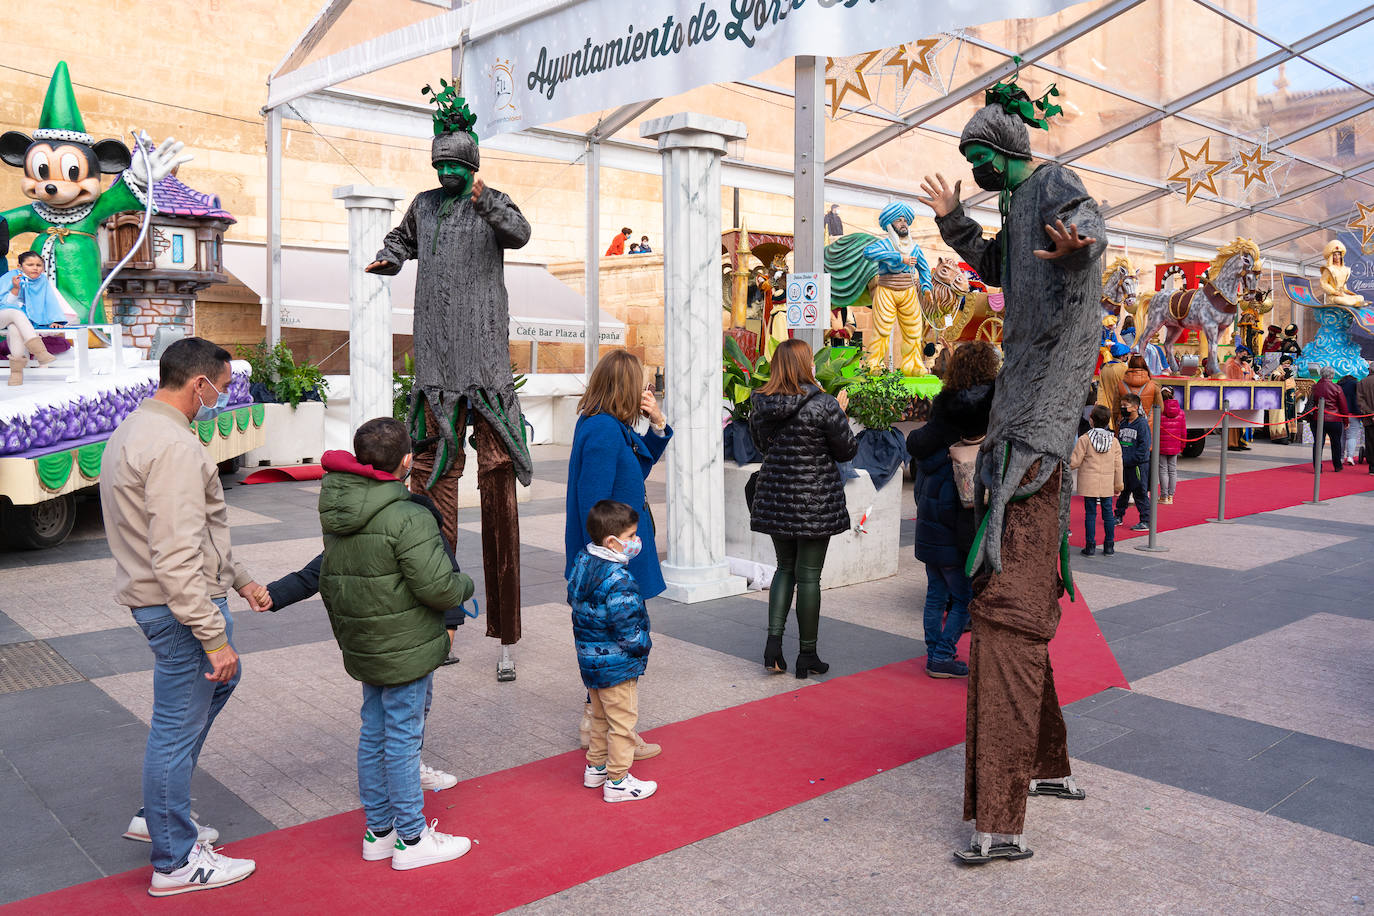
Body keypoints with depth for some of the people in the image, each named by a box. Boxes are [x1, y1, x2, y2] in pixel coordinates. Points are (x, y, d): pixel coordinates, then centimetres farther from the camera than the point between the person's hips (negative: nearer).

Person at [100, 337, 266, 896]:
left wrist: (236, 577, 23)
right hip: (178, 605, -11)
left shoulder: (136, 429, 12)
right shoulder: (174, 448, -24)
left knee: (220, 680, 27)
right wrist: (214, 635, -25)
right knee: (178, 728, 2)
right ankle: (175, 861, 18)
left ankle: (157, 815, 36)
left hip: (156, 595, 11)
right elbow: (177, 558, -28)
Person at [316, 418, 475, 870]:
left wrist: (343, 634, 26)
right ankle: (411, 839, 15)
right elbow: (436, 586, -24)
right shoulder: (408, 518, -23)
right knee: (402, 739, 2)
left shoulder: (335, 516, 5)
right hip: (405, 651, -8)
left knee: (373, 734, 17)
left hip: (364, 648, 8)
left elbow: (328, 582, 15)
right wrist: (466, 585, -2)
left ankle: (378, 831, 29)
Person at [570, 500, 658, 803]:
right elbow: (628, 628, -25)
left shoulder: (581, 561, -2)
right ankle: (617, 781, 17)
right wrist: (643, 646, -5)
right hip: (616, 665, -9)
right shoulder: (619, 581, -28)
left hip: (589, 660, 9)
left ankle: (595, 767, 38)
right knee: (622, 721, 7)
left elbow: (573, 598, 11)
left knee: (600, 716, 25)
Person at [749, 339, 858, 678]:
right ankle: (807, 654, 14)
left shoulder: (761, 406, -1)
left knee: (785, 568, 19)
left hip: (775, 498, 4)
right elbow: (847, 449, -6)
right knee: (809, 575, 5)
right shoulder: (824, 404, -16)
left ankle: (774, 640, 8)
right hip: (815, 501, -4)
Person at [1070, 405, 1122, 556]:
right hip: (1107, 484, 3)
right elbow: (1118, 466, 7)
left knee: (1090, 513, 3)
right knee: (1108, 512, 10)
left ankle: (1090, 546, 5)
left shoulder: (1084, 439, -9)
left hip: (1089, 484, -3)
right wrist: (1119, 485, 15)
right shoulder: (1114, 441, 3)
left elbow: (1074, 463, -10)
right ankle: (1109, 546, 16)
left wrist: (1066, 461, 12)